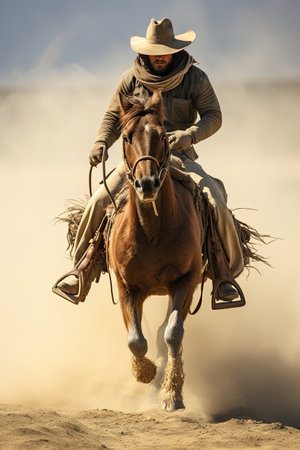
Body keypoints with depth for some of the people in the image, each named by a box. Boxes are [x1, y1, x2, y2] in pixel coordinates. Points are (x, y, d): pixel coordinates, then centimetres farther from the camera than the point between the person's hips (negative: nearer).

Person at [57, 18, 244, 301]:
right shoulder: (131, 79, 1)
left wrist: (189, 135, -28)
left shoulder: (195, 79, -4)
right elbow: (114, 116, 9)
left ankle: (227, 272, -1)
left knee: (216, 205, -22)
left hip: (179, 156, -1)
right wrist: (101, 143, -10)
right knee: (98, 203, -15)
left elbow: (213, 117, -8)